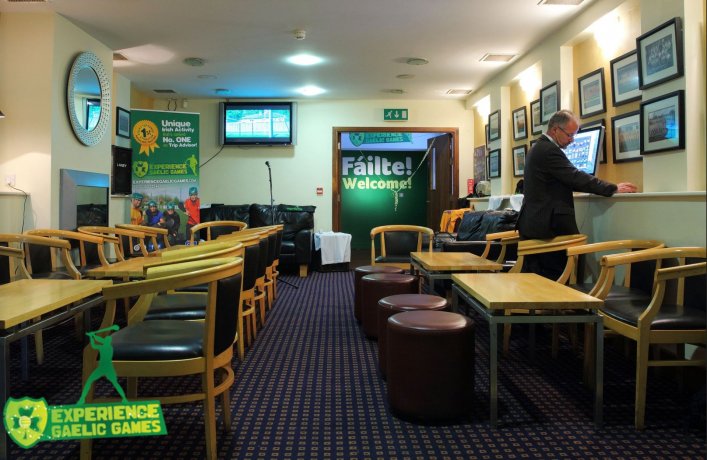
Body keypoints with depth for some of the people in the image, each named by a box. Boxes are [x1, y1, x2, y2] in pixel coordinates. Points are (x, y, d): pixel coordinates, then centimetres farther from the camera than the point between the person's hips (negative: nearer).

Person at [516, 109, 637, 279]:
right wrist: (614, 188, -9)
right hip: (549, 225, -10)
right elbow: (576, 177, -17)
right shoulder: (549, 150, -15)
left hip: (532, 224, 10)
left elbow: (566, 180, 21)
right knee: (555, 278, -2)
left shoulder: (539, 148, 17)